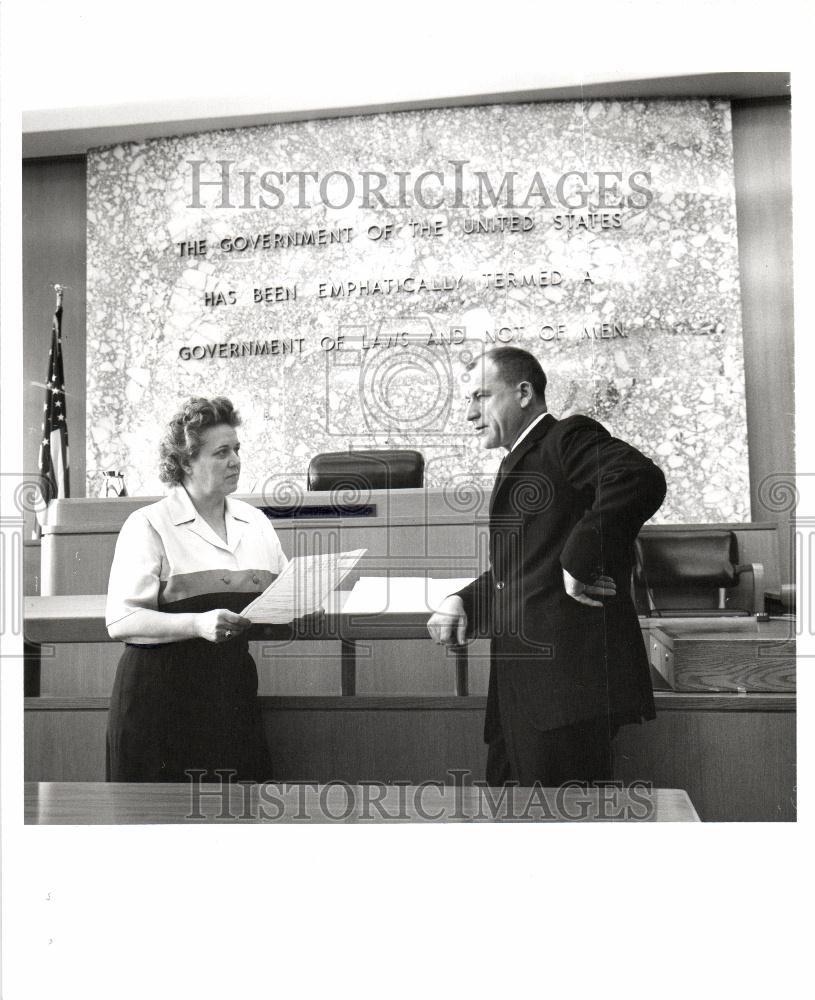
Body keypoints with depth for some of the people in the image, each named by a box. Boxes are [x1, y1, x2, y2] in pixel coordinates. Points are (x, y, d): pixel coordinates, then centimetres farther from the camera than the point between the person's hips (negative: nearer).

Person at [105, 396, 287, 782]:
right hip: (162, 697, -4)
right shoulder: (148, 525, -4)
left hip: (234, 691, 5)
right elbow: (121, 622, -11)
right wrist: (198, 624, -24)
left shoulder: (255, 521, 13)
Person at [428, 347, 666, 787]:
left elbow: (641, 479, -26)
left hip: (566, 680, -10)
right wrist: (463, 601, 8)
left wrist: (580, 561, -23)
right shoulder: (516, 464, 24)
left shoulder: (568, 437, -6)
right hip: (520, 688, 10)